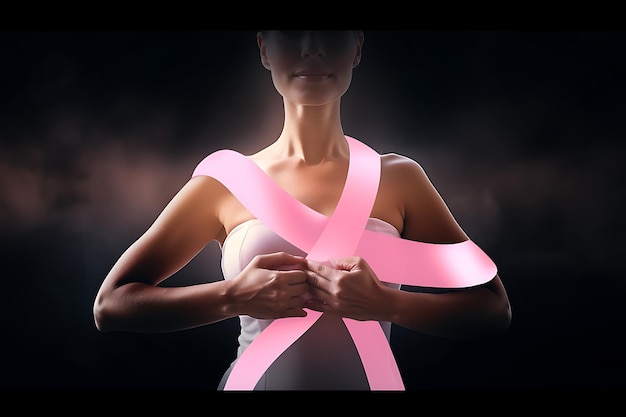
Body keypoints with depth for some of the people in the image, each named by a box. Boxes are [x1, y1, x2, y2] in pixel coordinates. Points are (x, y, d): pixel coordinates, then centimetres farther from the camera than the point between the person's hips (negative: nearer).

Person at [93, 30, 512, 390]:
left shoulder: (397, 178, -4)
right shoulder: (227, 182, -6)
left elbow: (494, 309, -3)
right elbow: (110, 305, -5)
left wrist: (387, 304, -19)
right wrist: (232, 297, -19)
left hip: (370, 378, 1)